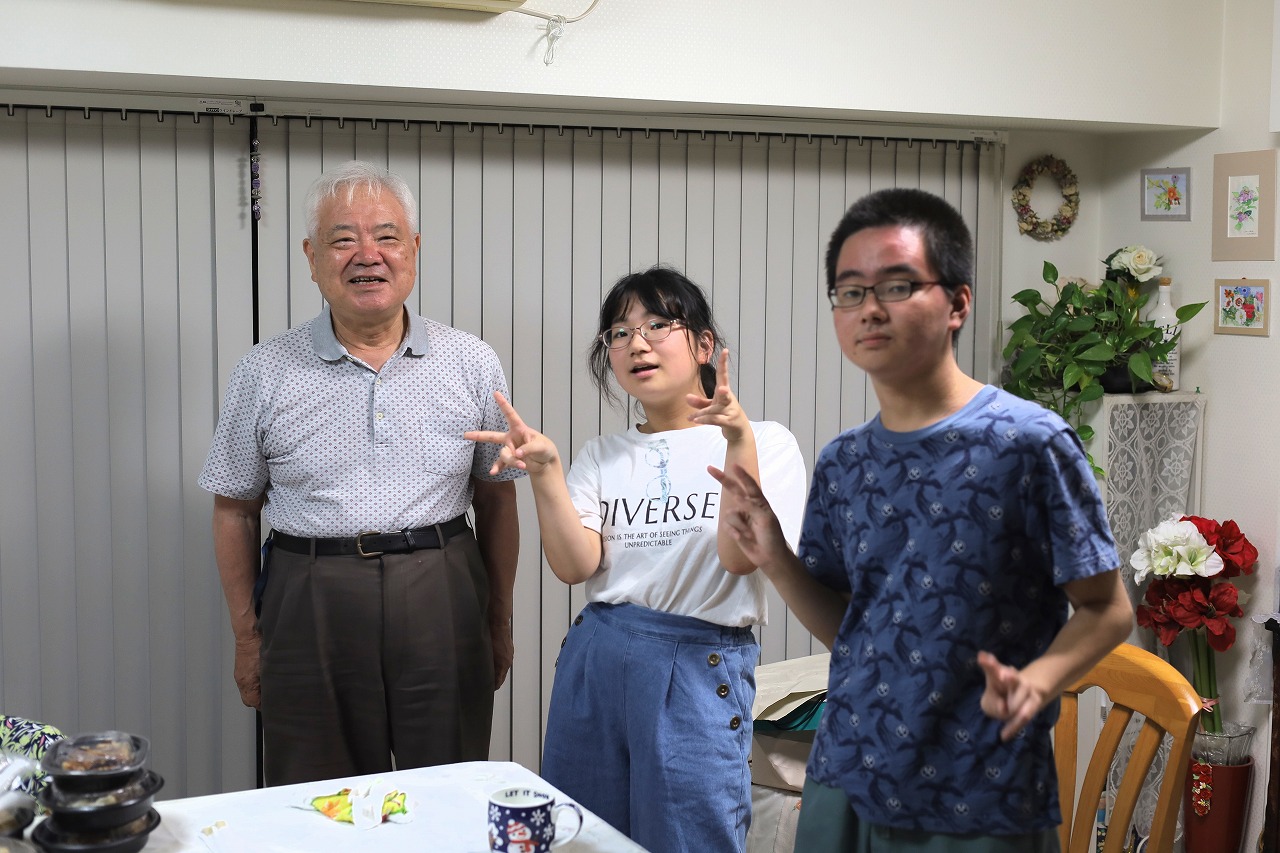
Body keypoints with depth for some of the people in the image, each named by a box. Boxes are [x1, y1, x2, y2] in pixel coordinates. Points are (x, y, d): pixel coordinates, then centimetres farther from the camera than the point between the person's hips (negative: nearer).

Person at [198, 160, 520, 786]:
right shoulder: (264, 374, 2)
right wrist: (246, 636, 5)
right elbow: (234, 510, 7)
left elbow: (496, 499, 10)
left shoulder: (472, 364, 4)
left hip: (443, 609, 1)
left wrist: (500, 620, 10)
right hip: (309, 611, 0)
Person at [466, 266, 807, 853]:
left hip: (700, 668, -4)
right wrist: (544, 471, -16)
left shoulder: (765, 443, 0)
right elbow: (574, 565, -3)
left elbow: (741, 557, -14)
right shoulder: (602, 457, 11)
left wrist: (740, 442, -24)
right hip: (594, 663, 4)